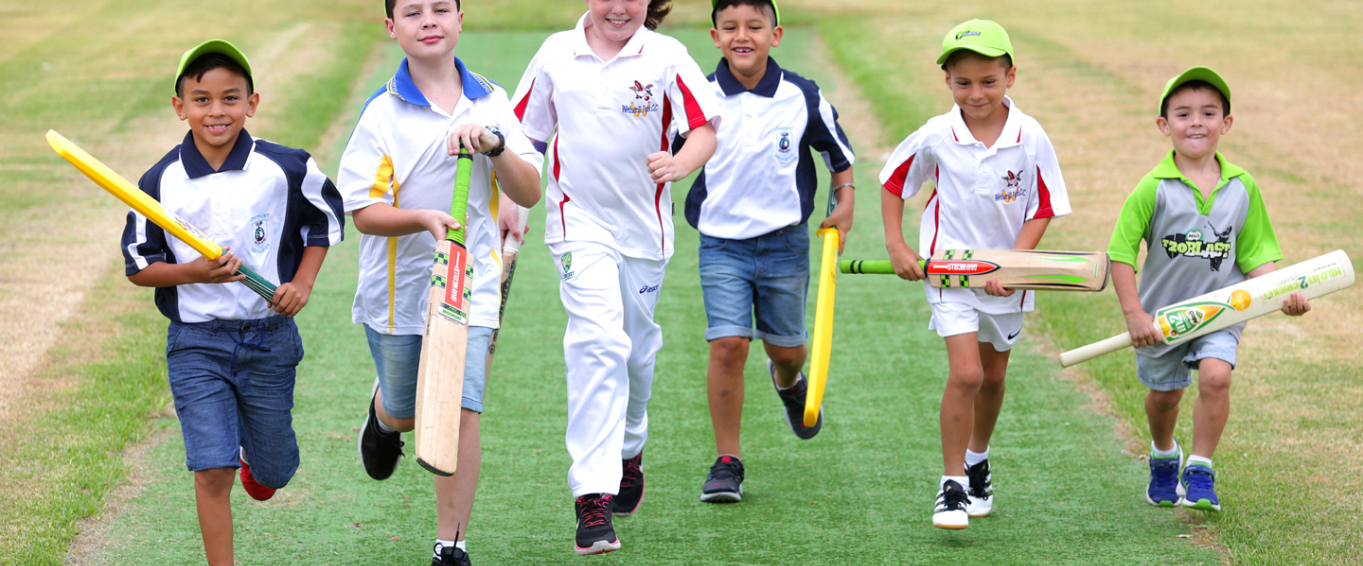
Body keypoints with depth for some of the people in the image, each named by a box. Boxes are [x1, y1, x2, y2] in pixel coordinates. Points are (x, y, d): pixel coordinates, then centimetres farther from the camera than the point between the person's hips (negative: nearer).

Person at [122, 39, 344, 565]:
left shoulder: (286, 169, -7)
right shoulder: (161, 182, -7)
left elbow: (326, 220, 11)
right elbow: (138, 265, 1)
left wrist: (303, 281, -2)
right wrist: (195, 272, -17)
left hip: (269, 338, 1)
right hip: (196, 342, -1)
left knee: (274, 470, 14)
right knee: (211, 471, -11)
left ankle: (257, 460, 51)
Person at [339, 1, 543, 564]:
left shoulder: (491, 103, 0)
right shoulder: (382, 113, -8)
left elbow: (529, 194, -3)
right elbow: (364, 213, -11)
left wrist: (495, 146, -20)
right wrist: (424, 219, -28)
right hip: (398, 288, 0)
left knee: (460, 409, -11)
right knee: (408, 413, 16)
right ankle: (383, 411, 55)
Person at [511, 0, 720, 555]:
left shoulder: (666, 57, -6)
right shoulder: (556, 54, 0)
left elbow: (705, 130, -14)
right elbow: (523, 133, 10)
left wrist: (679, 163, -34)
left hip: (644, 226, 1)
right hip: (580, 222, -1)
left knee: (636, 349, 17)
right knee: (598, 342, -18)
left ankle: (628, 451, 48)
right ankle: (592, 497, -23)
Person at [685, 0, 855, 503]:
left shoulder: (802, 97, -6)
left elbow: (838, 150, 11)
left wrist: (845, 202, 4)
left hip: (785, 242, 1)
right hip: (722, 243, -1)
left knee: (785, 347, 13)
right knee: (727, 345, -13)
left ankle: (789, 382, 52)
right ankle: (727, 462, -2)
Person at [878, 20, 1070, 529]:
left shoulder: (1031, 139, -12)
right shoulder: (935, 137, -11)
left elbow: (1042, 210, -5)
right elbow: (893, 182, 5)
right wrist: (896, 246, -2)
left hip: (1004, 276, 2)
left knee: (993, 376, 17)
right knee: (965, 373, -15)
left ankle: (977, 459, 42)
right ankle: (952, 485, -7)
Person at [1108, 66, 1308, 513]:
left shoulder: (1242, 188, -4)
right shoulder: (1153, 189, -13)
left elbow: (1255, 256, 3)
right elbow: (1121, 254, -10)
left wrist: (1283, 294, -13)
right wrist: (1134, 315, -15)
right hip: (1161, 314, 0)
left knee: (1216, 375, -22)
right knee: (1164, 393, 15)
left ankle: (1200, 472, -8)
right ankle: (1164, 457, 47)